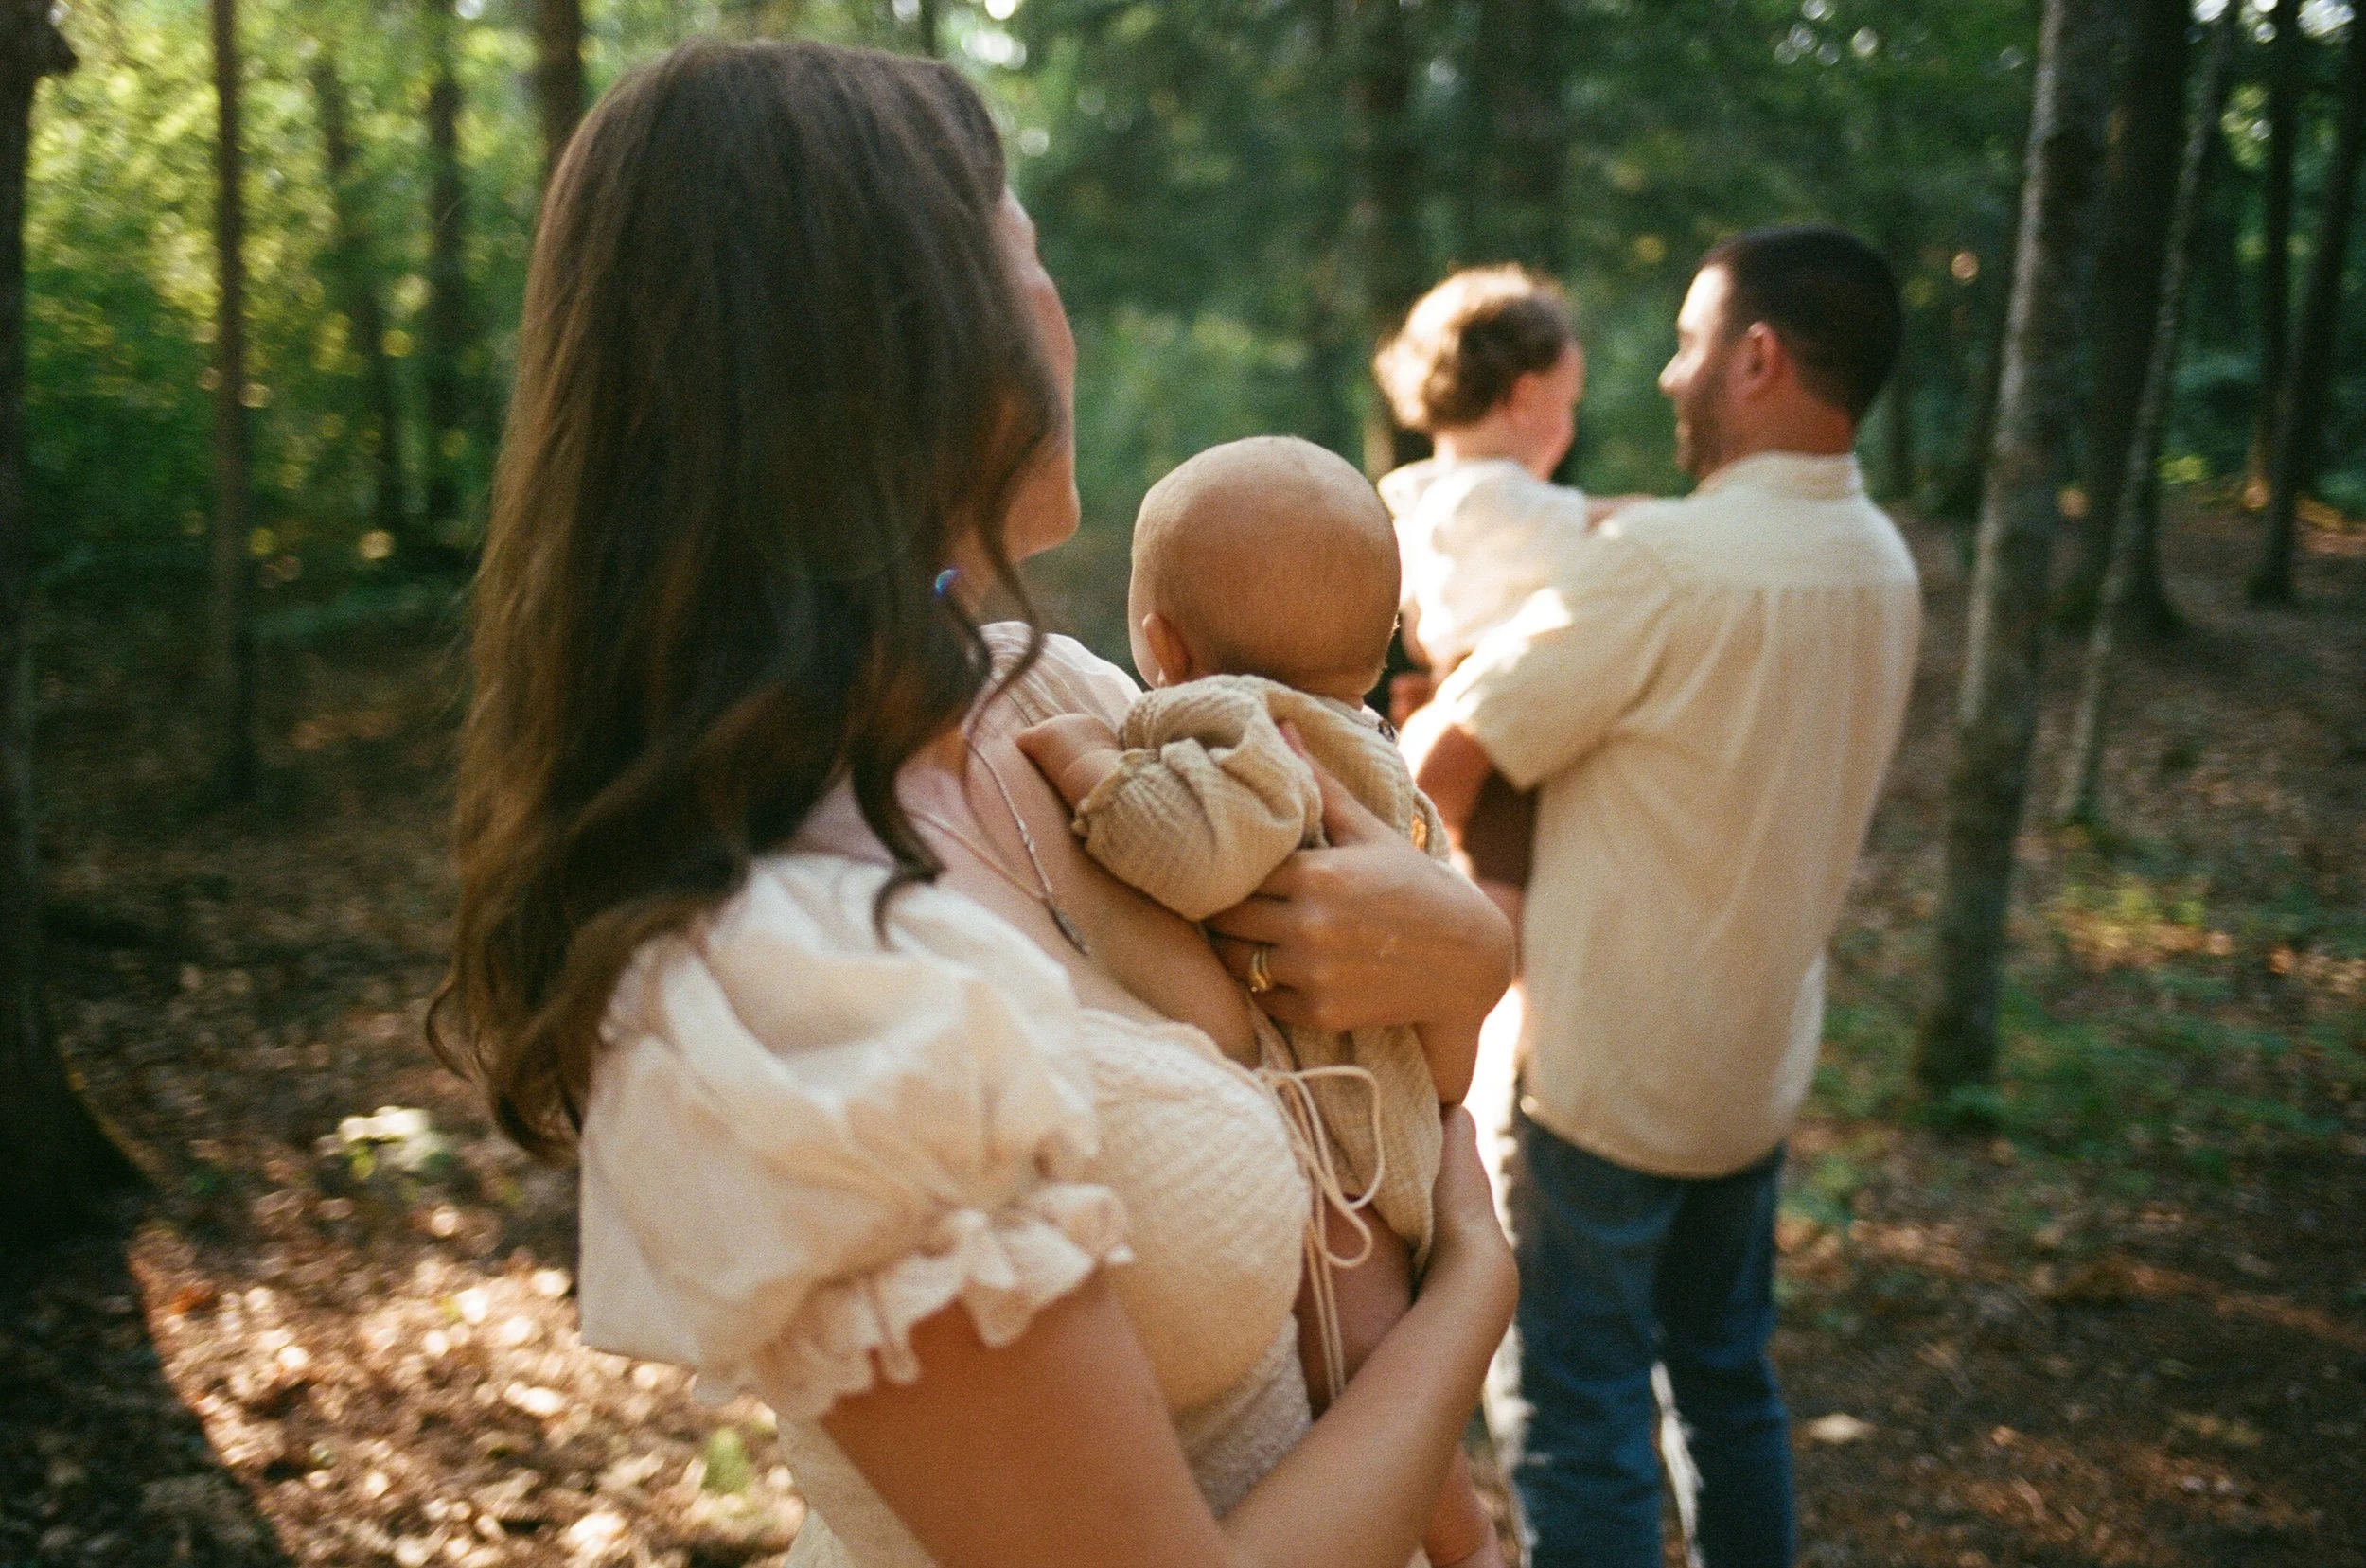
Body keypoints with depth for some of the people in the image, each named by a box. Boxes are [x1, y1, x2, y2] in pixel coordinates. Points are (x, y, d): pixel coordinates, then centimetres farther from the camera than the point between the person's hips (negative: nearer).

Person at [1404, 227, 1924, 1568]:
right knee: (1730, 1378, 22)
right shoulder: (1884, 566, 2)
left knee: (1577, 1412, 6)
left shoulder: (1666, 564, -23)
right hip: (1761, 1061, 8)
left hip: (1609, 1070, -7)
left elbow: (1443, 767, -20)